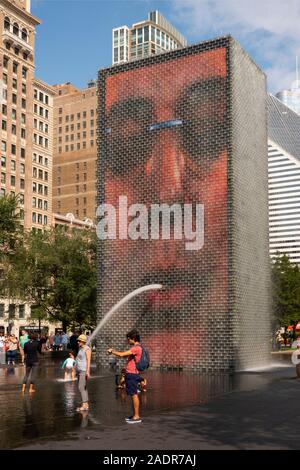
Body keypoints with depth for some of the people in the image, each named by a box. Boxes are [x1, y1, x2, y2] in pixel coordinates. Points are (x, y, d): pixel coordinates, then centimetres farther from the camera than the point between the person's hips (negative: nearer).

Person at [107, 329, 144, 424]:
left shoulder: (136, 348, -16)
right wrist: (113, 351, 15)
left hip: (132, 374, -10)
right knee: (133, 395, 13)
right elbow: (125, 355, 25)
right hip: (130, 374, 10)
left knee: (134, 395, -6)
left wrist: (112, 351, -5)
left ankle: (137, 416, -3)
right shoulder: (135, 348, 17)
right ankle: (134, 415, 20)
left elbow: (122, 354, -20)